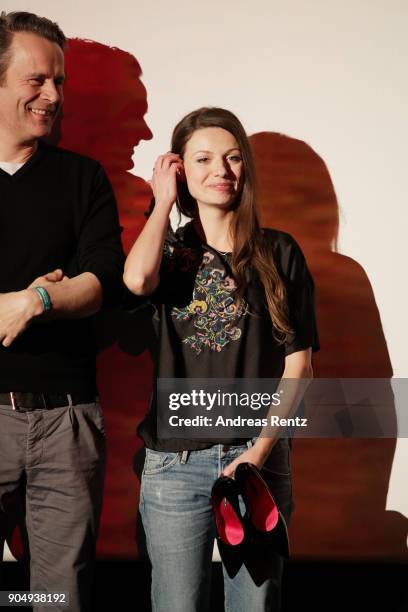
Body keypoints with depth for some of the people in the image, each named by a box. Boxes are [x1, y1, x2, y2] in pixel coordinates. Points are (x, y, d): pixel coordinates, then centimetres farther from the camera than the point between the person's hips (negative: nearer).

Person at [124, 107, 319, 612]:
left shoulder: (279, 253, 5)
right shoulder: (167, 251, 7)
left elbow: (298, 363, 2)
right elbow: (137, 280, -19)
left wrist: (261, 449, -9)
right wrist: (164, 202, -3)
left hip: (259, 459, 0)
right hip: (174, 463, 0)